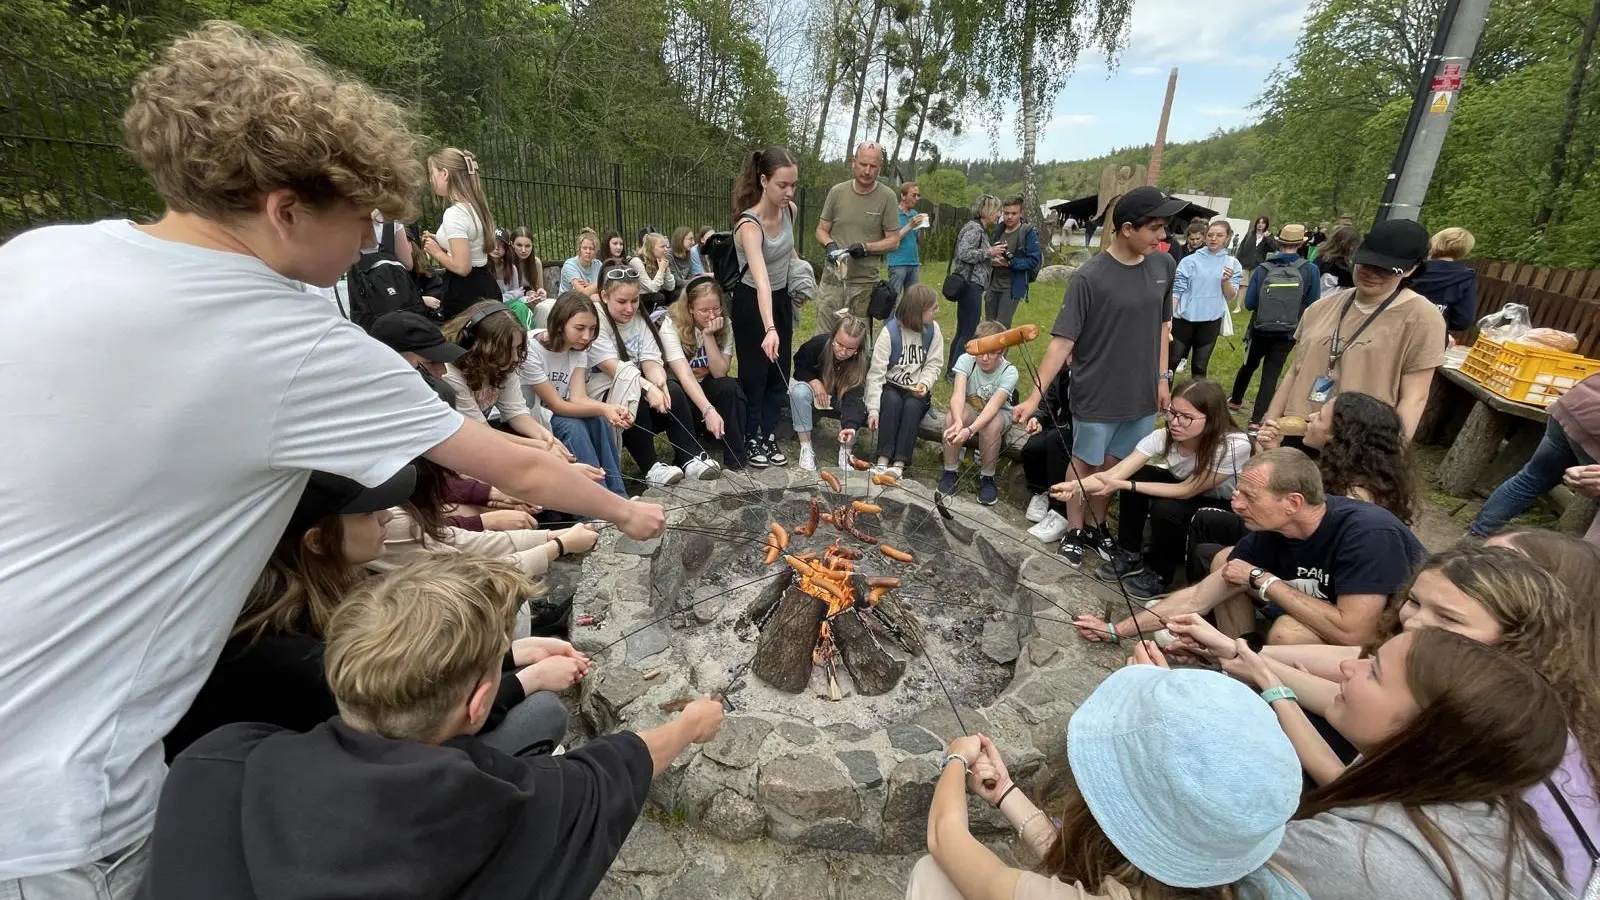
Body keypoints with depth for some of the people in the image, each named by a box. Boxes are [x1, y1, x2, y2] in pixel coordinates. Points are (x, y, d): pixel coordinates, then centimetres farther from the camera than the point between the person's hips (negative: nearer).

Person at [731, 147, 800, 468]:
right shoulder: (749, 225, -31)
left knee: (780, 373, 11)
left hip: (781, 298, 7)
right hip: (751, 303, -7)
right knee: (754, 374, 3)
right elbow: (761, 281, -46)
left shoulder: (790, 210, -9)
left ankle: (769, 436, 24)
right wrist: (769, 330, -56)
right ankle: (750, 440, 20)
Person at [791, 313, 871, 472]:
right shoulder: (818, 343, -29)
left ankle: (845, 452, -13)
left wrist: (850, 425, -56)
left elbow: (853, 399, -38)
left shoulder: (861, 362, -29)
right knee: (799, 391, -34)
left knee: (859, 406, -31)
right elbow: (799, 367, -10)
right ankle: (806, 448, -24)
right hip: (814, 388, 0)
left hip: (841, 397, 0)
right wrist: (814, 381, -30)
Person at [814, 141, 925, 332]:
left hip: (864, 282, -2)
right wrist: (830, 244, -12)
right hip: (832, 278, 2)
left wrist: (866, 248, -16)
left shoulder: (887, 197, -3)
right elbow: (821, 230, 10)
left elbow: (893, 240, 0)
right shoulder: (837, 191, 3)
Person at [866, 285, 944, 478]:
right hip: (891, 387, -2)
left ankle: (899, 463, -34)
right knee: (892, 401, -34)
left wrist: (925, 384, -21)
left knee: (912, 406, -30)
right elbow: (876, 372, -15)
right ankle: (883, 459, -34)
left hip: (917, 391, 2)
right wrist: (873, 409, -23)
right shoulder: (890, 332, -12)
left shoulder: (933, 329, -2)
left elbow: (934, 364, 1)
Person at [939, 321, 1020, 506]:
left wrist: (970, 430, -54)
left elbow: (993, 406, -38)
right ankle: (949, 472, -13)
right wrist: (958, 422, -55)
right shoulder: (966, 360, -21)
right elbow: (958, 394, -34)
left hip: (998, 414, -1)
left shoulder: (1009, 372, -25)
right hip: (970, 409, 2)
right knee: (952, 418, -32)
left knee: (992, 426, -36)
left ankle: (987, 478, -13)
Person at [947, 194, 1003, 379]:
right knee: (969, 332, -7)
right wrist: (989, 252, -16)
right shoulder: (974, 228, -11)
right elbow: (964, 253, -23)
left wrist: (993, 260, 11)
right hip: (970, 285, -10)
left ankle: (952, 369, 22)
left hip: (971, 285, 10)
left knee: (963, 330, 14)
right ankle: (955, 372, -1)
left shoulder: (980, 229, 19)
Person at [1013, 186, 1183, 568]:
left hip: (1141, 394, 4)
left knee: (1113, 464, 15)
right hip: (1096, 396, -4)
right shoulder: (1090, 277, -16)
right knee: (1084, 463, 11)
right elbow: (1062, 341, -18)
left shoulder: (1163, 266, 1)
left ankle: (1099, 527, 34)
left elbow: (1162, 325, 13)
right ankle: (1074, 532, 27)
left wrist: (1162, 377, 11)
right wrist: (1035, 396, -22)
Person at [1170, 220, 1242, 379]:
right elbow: (1176, 291, -5)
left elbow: (1231, 297, 1)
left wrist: (1225, 281, -17)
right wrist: (1169, 318, -12)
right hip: (1184, 319, -2)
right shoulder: (1190, 261, -5)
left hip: (1211, 322, 2)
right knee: (1171, 362, 5)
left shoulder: (1233, 264, 2)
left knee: (1200, 367, 12)